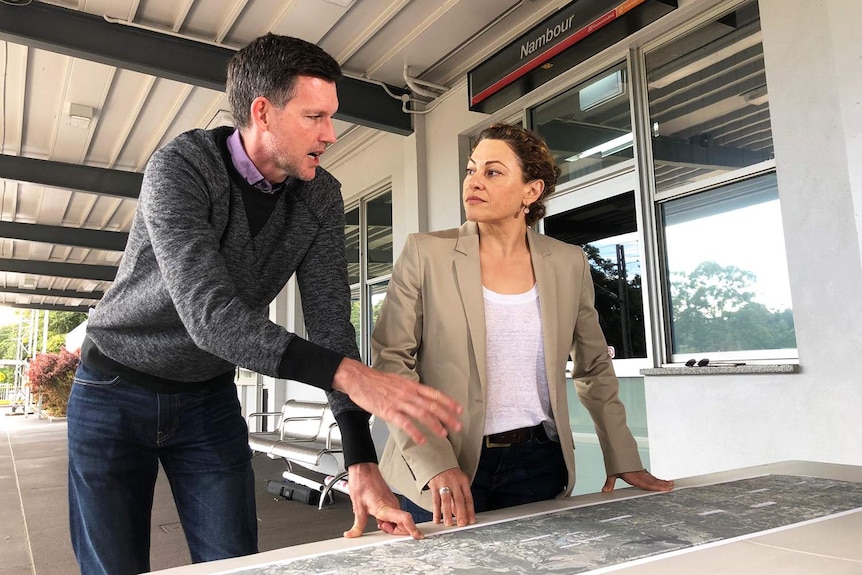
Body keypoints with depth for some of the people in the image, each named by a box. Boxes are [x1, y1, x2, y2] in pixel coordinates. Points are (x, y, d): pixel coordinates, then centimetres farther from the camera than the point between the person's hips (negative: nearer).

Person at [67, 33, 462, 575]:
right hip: (117, 392, -3)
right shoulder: (181, 168, -24)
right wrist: (349, 374, -47)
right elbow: (208, 313, -35)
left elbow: (330, 319, -16)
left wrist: (363, 462, -24)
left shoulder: (321, 196, -10)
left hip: (210, 398, 3)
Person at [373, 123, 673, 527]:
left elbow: (594, 369, 13)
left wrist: (624, 461, 11)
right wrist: (435, 465, -19)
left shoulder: (569, 263, 2)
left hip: (538, 467, 3)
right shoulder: (425, 253, -6)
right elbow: (391, 360, -10)